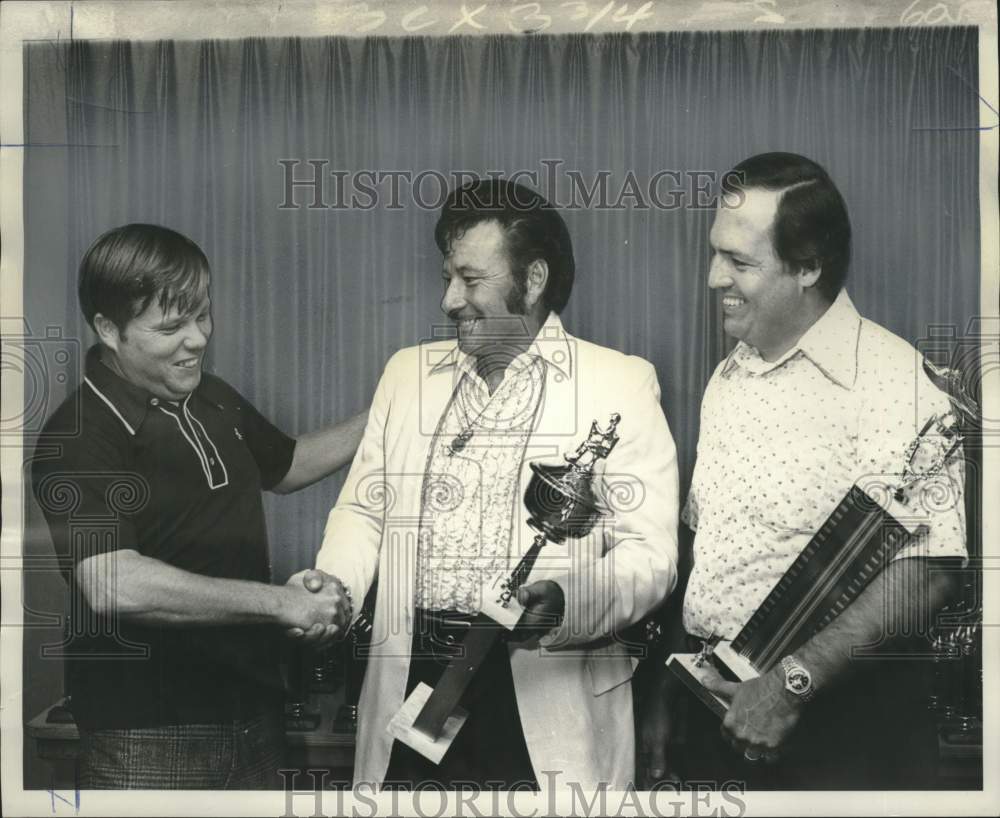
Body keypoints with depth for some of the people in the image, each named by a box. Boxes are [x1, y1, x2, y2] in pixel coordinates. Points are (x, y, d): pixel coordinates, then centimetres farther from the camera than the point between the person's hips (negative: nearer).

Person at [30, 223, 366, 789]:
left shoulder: (213, 398, 7)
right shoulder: (80, 439, -18)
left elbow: (283, 466, 25)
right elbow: (112, 586, -31)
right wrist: (280, 602, -27)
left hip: (254, 706, 7)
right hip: (151, 736, -7)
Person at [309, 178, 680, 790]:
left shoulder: (619, 383, -3)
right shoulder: (408, 373, 12)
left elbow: (651, 553, -8)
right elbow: (364, 509, 14)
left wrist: (567, 601, -26)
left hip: (549, 704, -3)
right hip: (412, 685, 4)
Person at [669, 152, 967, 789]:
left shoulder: (886, 376, -15)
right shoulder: (728, 377, 10)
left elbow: (925, 571, -24)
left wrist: (792, 684, -23)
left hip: (834, 722, -7)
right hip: (716, 701, 7)